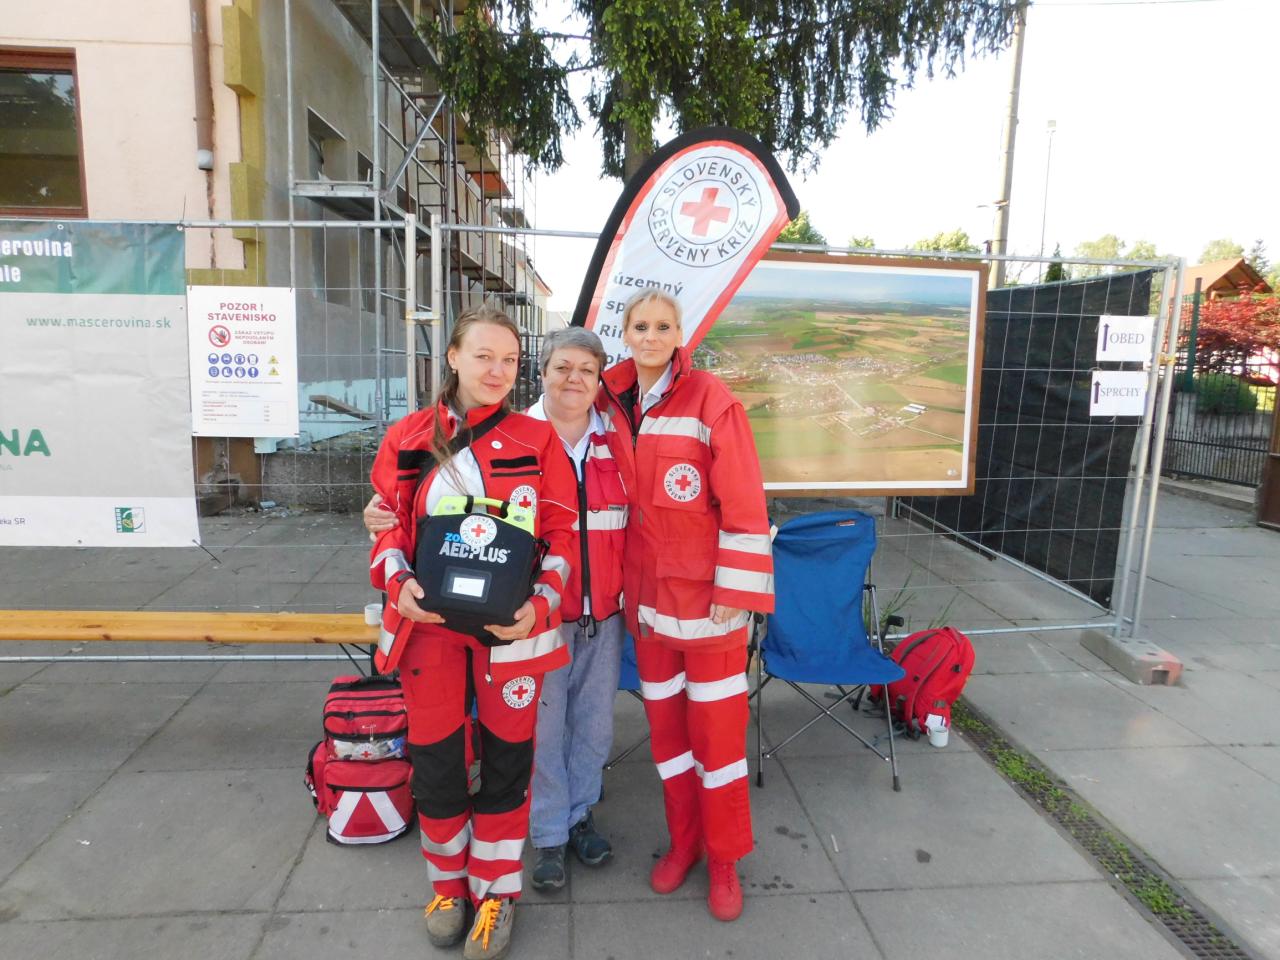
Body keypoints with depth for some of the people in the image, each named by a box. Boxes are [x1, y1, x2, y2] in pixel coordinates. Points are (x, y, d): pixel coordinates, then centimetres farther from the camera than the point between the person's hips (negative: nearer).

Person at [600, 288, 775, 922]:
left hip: (706, 593, -5)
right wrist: (624, 583, 12)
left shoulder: (711, 400, -12)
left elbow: (744, 503, -14)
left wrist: (736, 594, -15)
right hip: (647, 593, 5)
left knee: (717, 727, 7)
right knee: (664, 721, 16)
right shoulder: (616, 406, 4)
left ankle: (724, 859, 28)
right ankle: (683, 841, 36)